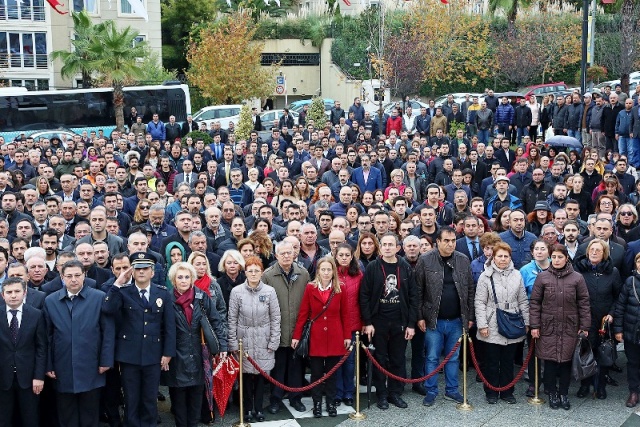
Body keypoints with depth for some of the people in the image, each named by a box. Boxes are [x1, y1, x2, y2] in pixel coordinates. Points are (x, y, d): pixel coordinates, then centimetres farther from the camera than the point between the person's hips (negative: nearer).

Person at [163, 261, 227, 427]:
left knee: (196, 395, 10)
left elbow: (216, 321, 2)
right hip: (177, 357, -2)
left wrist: (222, 345, -5)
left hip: (198, 355, 2)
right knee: (178, 396, 6)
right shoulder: (168, 300, -6)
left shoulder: (202, 297, -2)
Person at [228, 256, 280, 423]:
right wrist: (233, 343, -2)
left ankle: (258, 409, 23)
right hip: (244, 341, 0)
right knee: (246, 375, 5)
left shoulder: (269, 291, -5)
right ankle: (248, 409, 21)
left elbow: (275, 318, -1)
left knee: (261, 375, 8)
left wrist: (273, 342, -3)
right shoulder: (237, 292, -5)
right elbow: (232, 319, -1)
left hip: (263, 342, 0)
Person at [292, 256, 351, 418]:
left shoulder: (340, 289, 0)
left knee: (332, 372, 10)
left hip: (335, 338, 1)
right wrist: (296, 335, -6)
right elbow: (303, 314, -3)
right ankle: (317, 403, 17)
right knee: (316, 372, 6)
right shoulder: (310, 288, -3)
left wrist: (347, 336, 1)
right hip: (315, 338, -1)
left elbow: (345, 314, 4)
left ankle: (331, 403, 21)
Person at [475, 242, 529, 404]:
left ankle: (507, 392, 23)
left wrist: (526, 322, 8)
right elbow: (480, 302, -5)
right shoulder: (486, 276, -4)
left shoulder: (517, 275, 6)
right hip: (492, 328, -3)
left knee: (508, 361, 11)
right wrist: (482, 324, -10)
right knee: (492, 362, 6)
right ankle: (491, 392, 19)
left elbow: (523, 301, 11)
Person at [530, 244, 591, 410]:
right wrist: (534, 325, -2)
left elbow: (583, 303, 3)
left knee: (566, 361, 6)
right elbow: (535, 302, 2)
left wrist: (585, 326, 0)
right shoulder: (543, 277, 0)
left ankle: (564, 393, 21)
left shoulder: (577, 278, 0)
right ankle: (552, 393, 19)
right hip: (548, 327, 0)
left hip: (570, 328, 0)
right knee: (550, 361, 4)